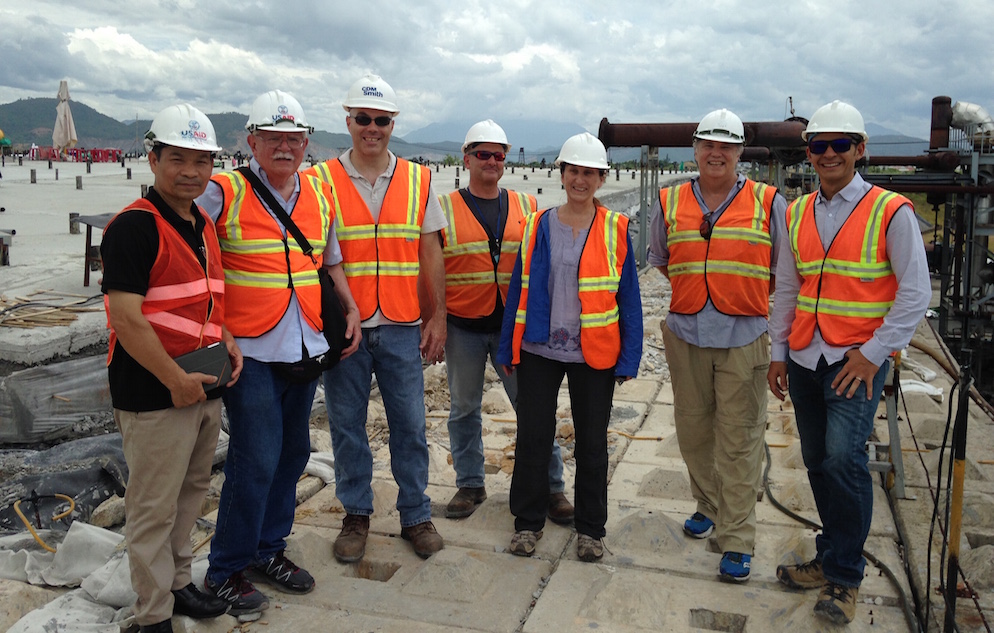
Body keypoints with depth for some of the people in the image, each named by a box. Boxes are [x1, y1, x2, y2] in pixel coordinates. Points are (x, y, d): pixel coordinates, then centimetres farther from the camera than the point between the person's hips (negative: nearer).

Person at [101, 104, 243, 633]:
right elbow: (126, 318, -21)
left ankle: (177, 583, 37)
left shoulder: (203, 225, 11)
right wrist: (175, 381, -19)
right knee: (154, 507, 4)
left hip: (206, 387, 9)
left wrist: (228, 344, 5)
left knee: (191, 491, 20)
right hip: (153, 395, -8)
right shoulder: (134, 226, -16)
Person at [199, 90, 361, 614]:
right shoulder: (222, 193, -6)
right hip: (250, 350, -6)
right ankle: (225, 570, 14)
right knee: (255, 460, -5)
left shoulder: (320, 195, 10)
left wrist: (351, 309, 11)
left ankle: (268, 550, 30)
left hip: (305, 348, 6)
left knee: (292, 452, 12)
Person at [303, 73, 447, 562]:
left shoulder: (417, 181, 6)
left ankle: (416, 515, 23)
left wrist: (438, 318, 4)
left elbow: (430, 254, 8)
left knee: (409, 425, 7)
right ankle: (356, 515, 26)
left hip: (402, 326, 1)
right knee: (347, 425, 9)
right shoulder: (322, 180, 1)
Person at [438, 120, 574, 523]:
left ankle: (551, 486, 15)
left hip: (514, 326, 1)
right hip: (463, 327, 0)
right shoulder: (445, 209, 2)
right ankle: (470, 485, 26)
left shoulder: (527, 207, 7)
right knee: (464, 408, 11)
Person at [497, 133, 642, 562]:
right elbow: (519, 289, 6)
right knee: (532, 437, 7)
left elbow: (628, 297, -1)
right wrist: (508, 349, 4)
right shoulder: (538, 226, 4)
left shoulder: (616, 229, -1)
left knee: (592, 442, 10)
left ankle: (590, 528, 27)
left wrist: (629, 358, -5)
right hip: (539, 350, 1)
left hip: (595, 354, -1)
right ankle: (528, 521, 26)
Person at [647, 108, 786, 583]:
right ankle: (709, 505, 35)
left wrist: (749, 298, 3)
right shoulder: (669, 202, 8)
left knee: (740, 440, -2)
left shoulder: (768, 203, 1)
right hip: (685, 335, 3)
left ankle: (737, 540, 7)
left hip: (744, 338, -3)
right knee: (692, 430, 14)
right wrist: (696, 291, 11)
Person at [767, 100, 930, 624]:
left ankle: (844, 575, 1)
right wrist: (778, 353, 12)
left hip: (858, 359, -5)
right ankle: (832, 558, 28)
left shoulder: (891, 212, -6)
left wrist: (873, 354, -11)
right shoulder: (796, 214, 9)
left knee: (843, 454, -17)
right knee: (817, 462, 11)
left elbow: (915, 293, -6)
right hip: (805, 359, 5)